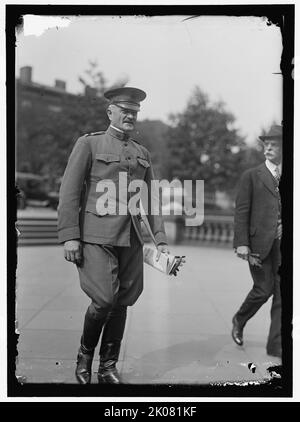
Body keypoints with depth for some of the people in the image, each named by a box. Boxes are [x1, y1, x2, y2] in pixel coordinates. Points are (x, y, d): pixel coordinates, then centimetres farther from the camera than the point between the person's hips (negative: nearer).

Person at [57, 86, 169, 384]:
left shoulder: (143, 154, 18)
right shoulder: (88, 144, 3)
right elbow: (69, 192, -3)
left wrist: (160, 240, 10)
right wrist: (69, 236, -11)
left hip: (131, 239, 5)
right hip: (97, 236, -5)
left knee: (122, 303, 6)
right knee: (104, 299, -12)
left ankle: (108, 368, 21)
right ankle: (85, 354, 16)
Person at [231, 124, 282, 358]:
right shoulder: (252, 176, 4)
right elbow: (241, 211, -2)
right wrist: (241, 243, -10)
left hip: (282, 243, 3)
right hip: (260, 242, -3)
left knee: (282, 293, 1)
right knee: (264, 289, -3)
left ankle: (276, 344, 11)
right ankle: (239, 321, 26)